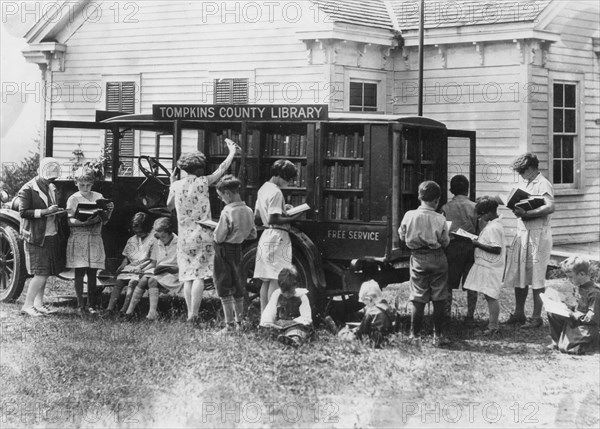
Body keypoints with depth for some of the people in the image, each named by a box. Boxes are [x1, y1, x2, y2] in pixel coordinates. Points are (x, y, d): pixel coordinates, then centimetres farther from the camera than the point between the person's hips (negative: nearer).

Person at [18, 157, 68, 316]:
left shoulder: (51, 188, 14)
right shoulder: (28, 189, -11)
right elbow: (23, 212, -18)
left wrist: (58, 212, 3)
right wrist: (44, 212, -26)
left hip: (51, 236, 8)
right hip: (36, 238, -8)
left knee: (45, 273, 11)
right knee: (40, 273, -10)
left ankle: (39, 303, 21)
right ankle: (27, 306, -3)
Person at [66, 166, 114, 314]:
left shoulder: (99, 197, 10)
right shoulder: (73, 199, 1)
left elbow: (104, 220, 12)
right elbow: (69, 221, -6)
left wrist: (109, 210, -7)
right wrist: (84, 221, -22)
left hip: (95, 239, 3)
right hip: (78, 239, -3)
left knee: (92, 274, 3)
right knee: (79, 273, -3)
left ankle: (91, 305, 8)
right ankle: (80, 305, 3)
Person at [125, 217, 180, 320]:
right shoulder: (157, 244, 14)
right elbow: (153, 263, 17)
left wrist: (172, 268, -19)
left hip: (173, 273, -5)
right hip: (158, 273, 5)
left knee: (152, 281, -31)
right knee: (143, 280, -23)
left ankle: (153, 311, -40)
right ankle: (129, 311, -26)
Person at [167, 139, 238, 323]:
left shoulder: (177, 185, 3)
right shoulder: (202, 182, -6)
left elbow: (169, 204, 20)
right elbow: (221, 169, 4)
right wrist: (232, 151, 17)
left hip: (184, 237, 3)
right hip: (202, 235, -3)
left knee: (187, 276, 7)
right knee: (199, 276, -5)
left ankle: (189, 313, 2)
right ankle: (194, 314, -12)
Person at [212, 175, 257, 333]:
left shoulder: (227, 212, -21)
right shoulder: (248, 211, 1)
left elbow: (219, 237, -18)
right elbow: (253, 235, 10)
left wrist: (214, 229, 2)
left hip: (224, 251, -7)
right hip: (238, 250, 7)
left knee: (225, 290, 0)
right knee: (238, 288, 16)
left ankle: (229, 324, -1)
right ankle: (239, 322, 22)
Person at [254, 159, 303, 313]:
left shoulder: (263, 188, 15)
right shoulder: (276, 192, -15)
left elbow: (257, 217, 20)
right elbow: (272, 220, -21)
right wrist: (292, 218, -16)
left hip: (265, 236, 10)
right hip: (277, 237, -10)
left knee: (266, 280, 10)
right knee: (276, 279, -9)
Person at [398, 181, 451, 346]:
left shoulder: (409, 216, -9)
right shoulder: (440, 219, -12)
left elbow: (402, 236, 4)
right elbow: (445, 242, -3)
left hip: (418, 259, 1)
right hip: (437, 259, -1)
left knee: (418, 299, 7)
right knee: (439, 300, 8)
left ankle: (415, 336, 10)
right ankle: (438, 335, 13)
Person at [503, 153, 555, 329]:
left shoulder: (543, 184, -11)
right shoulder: (529, 184, 17)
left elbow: (550, 207, -25)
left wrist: (525, 213, -27)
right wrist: (518, 208, 2)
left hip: (537, 235, -9)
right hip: (523, 233, 9)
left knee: (536, 280, -2)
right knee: (518, 276, 10)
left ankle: (537, 318, 4)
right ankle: (518, 314, 19)